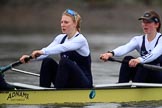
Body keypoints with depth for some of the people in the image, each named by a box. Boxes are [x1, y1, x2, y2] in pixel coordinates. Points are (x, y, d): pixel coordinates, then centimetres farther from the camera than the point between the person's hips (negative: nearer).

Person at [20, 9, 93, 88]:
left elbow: (63, 48, -32)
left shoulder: (80, 40, -13)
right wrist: (31, 57, -29)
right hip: (67, 84, 6)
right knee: (47, 61, -15)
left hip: (83, 84, -6)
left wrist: (43, 51, -47)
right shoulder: (61, 38, 7)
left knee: (64, 61, -31)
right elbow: (47, 50, -9)